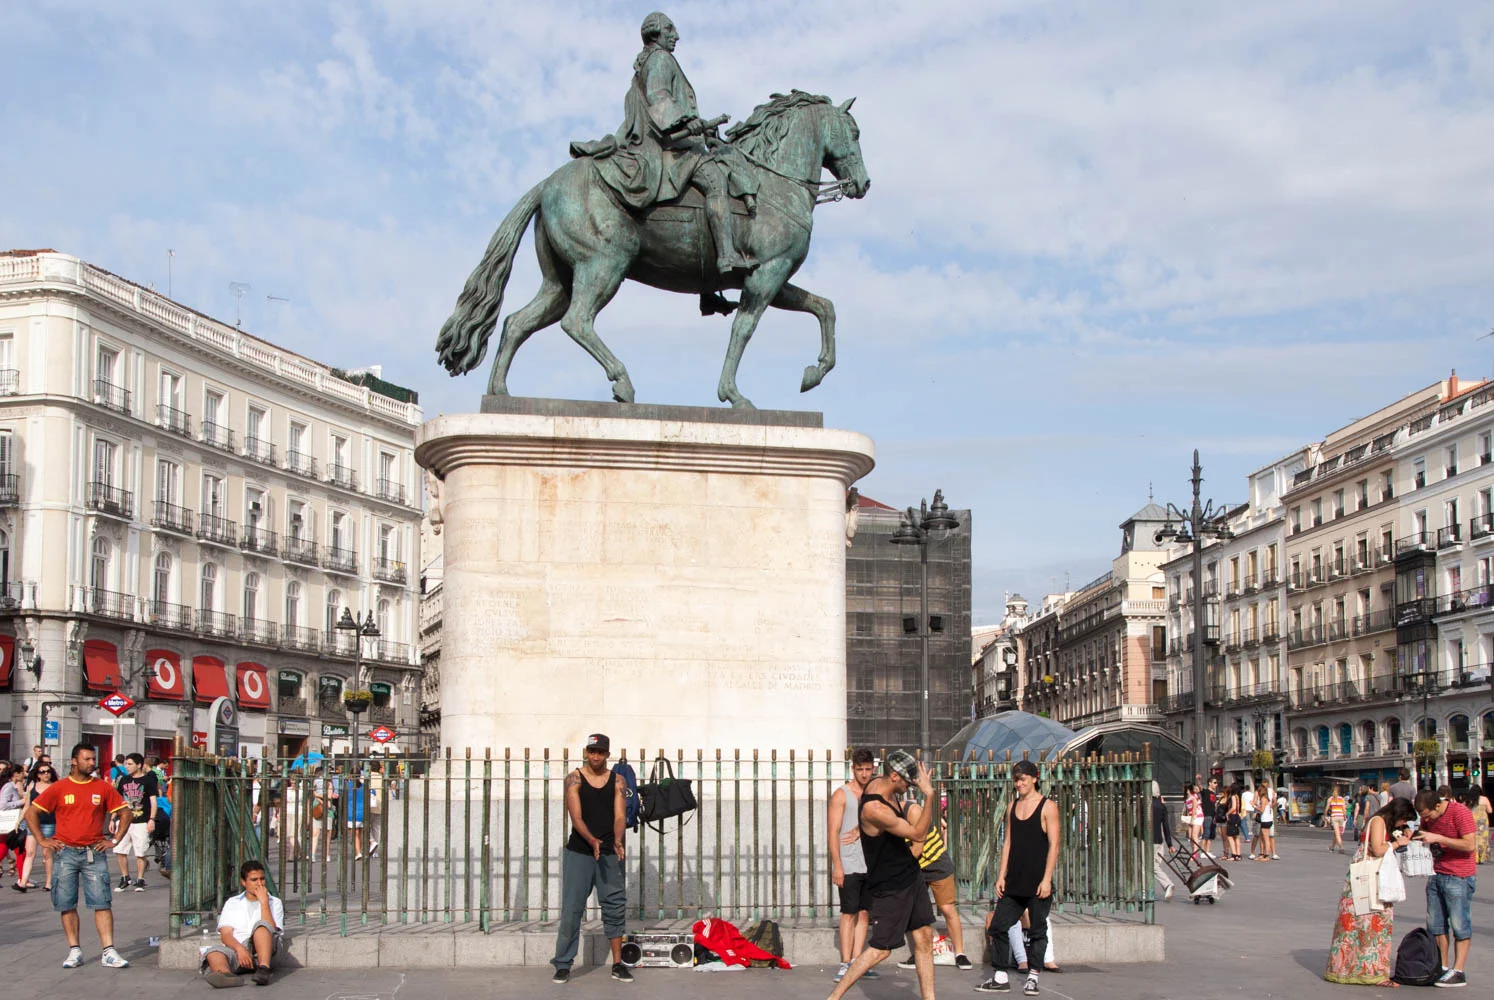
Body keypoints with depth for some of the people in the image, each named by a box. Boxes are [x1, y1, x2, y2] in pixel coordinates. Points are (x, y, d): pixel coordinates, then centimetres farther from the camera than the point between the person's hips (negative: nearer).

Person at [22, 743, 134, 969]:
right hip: (66, 853, 0)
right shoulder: (58, 788, 3)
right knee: (67, 904, 2)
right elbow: (31, 813, 7)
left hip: (94, 853, 0)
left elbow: (125, 813, 11)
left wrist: (114, 840, 3)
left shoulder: (103, 787, 5)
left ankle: (109, 952, -8)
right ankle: (74, 951, 11)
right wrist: (42, 840, 0)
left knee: (102, 903, -6)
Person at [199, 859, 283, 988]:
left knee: (261, 925, -31)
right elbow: (225, 934, 7)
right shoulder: (232, 903, 23)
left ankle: (264, 969, -54)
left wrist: (264, 902, -1)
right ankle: (227, 975, -66)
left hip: (260, 953, -1)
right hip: (236, 948, 1)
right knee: (213, 950, -32)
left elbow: (271, 930, 1)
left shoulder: (274, 903, 20)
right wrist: (240, 949, -14)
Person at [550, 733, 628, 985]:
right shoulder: (574, 778, -2)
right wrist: (592, 840, -29)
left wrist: (617, 841, -25)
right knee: (571, 909, -2)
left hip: (608, 853, 2)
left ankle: (617, 964, 12)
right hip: (578, 852, -2)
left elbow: (620, 815, -5)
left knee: (616, 907, 4)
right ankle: (563, 965, 4)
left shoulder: (616, 780, 5)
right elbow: (576, 816, -12)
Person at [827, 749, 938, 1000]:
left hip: (909, 877, 9)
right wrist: (929, 794, -28)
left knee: (924, 937, 9)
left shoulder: (880, 784, 0)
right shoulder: (874, 809, -29)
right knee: (880, 949, -4)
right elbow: (918, 834, -26)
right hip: (889, 888, -9)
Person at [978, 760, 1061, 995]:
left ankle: (1032, 978, 12)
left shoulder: (1047, 806, -4)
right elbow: (1008, 842, 13)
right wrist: (1001, 876, 7)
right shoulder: (1013, 806, 12)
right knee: (998, 926, 1)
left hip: (1038, 882, -5)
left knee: (1038, 930, 2)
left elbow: (1054, 845, -8)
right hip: (1014, 882, 5)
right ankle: (1000, 978, 8)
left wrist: (1047, 879, -15)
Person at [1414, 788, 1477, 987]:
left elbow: (1469, 845, -22)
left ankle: (1458, 972, -2)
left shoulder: (1460, 813, -17)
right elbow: (1424, 834, 21)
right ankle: (1443, 967, 15)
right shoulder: (1429, 815, 5)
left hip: (1458, 877, -8)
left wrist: (1438, 838, -24)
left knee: (1460, 924, -4)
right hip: (1437, 874, 8)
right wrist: (1414, 836, -3)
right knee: (1435, 924, 8)